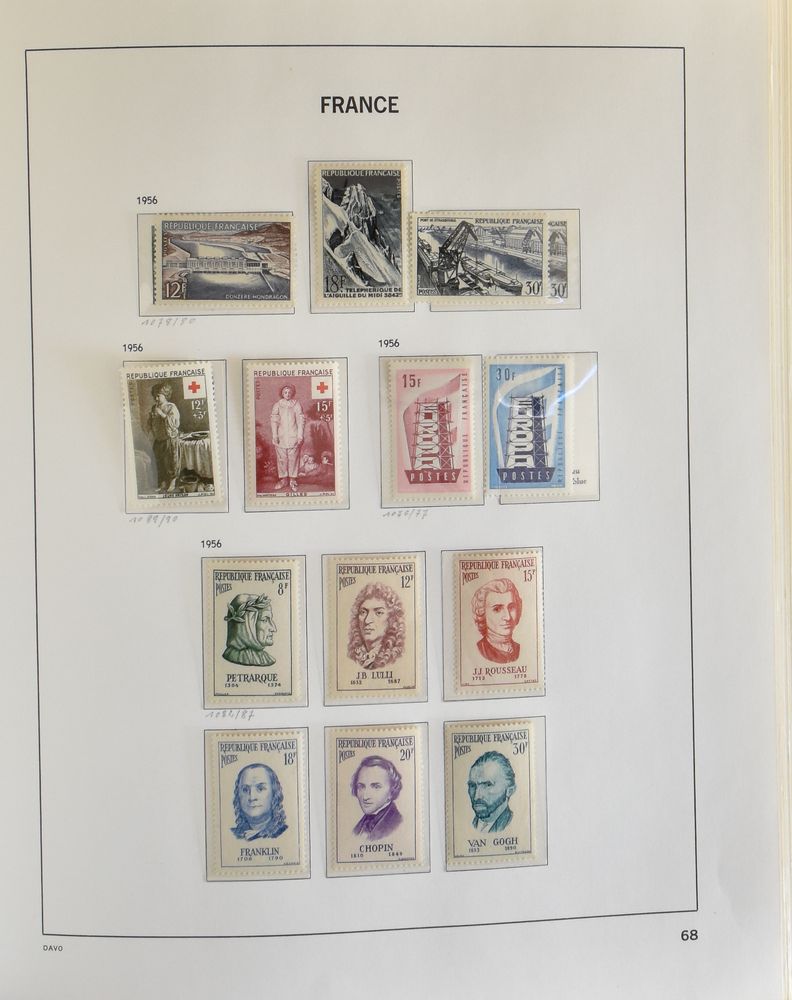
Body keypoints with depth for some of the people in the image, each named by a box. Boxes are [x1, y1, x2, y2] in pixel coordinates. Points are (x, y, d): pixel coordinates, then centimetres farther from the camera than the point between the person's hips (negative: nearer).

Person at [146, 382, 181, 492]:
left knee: (172, 462, 2)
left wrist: (162, 414, -23)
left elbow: (175, 423, -21)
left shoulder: (172, 407, -9)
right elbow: (150, 424, 18)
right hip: (158, 440, 6)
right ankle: (163, 483, 23)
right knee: (160, 462, 12)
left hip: (171, 439, -6)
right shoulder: (154, 408, 9)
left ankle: (172, 482, 17)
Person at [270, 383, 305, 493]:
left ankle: (293, 480, 9)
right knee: (281, 458, 2)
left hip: (294, 437, -1)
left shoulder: (296, 404, 3)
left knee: (293, 458, 0)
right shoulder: (278, 405, 6)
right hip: (281, 437, 1)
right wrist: (274, 435, -5)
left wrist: (300, 436, -6)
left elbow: (301, 420, 1)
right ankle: (283, 479, 12)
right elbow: (273, 420, 4)